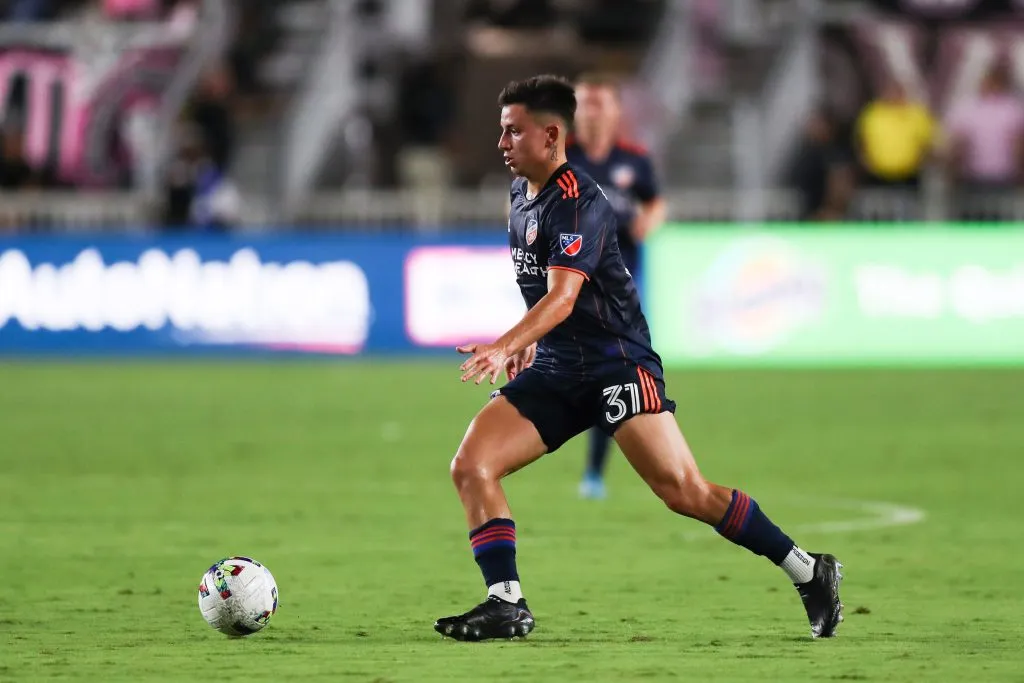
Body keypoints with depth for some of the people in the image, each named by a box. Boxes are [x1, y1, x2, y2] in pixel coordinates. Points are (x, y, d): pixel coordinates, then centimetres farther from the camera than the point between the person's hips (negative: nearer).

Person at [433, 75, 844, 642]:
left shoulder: (577, 201, -17)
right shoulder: (522, 195, 11)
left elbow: (562, 298, -30)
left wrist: (504, 347, -43)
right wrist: (527, 344, 24)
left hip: (615, 360, -8)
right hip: (555, 367, 8)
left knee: (682, 489, -17)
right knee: (471, 465, -9)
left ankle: (809, 573, -5)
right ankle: (507, 604, -9)